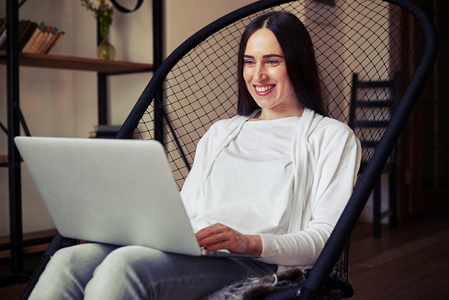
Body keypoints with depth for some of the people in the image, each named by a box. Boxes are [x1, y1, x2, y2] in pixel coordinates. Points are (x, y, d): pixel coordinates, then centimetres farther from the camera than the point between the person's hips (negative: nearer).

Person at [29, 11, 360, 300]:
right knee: (70, 261, -25)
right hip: (186, 254, 5)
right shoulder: (220, 132, 28)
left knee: (126, 264, -34)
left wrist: (249, 241, -20)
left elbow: (326, 237, -1)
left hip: (256, 265, -5)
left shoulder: (333, 136, 10)